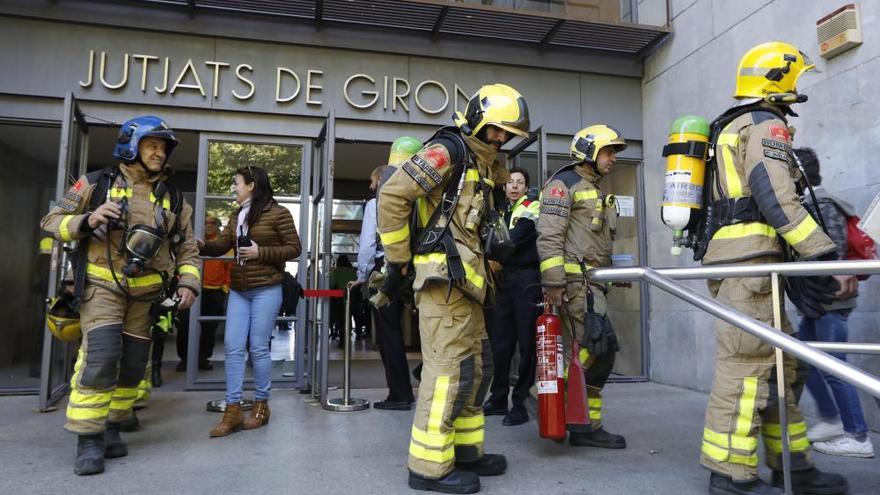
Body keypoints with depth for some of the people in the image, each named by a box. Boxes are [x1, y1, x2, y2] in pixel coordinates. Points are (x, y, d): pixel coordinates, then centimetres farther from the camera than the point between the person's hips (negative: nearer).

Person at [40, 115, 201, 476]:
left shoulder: (174, 199, 9)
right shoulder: (97, 183, -1)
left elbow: (187, 249, 11)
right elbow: (52, 221, 2)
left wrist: (188, 283, -5)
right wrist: (87, 220, -18)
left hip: (146, 293, 4)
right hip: (103, 285, -4)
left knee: (133, 364, 7)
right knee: (101, 356, -17)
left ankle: (111, 428, 25)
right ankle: (89, 438, -3)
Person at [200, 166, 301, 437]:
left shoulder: (278, 213, -5)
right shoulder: (237, 216, 16)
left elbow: (294, 248, -7)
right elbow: (221, 245, 10)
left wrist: (261, 253, -15)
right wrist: (201, 245, -10)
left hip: (266, 290, -6)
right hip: (238, 290, 7)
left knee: (258, 348, -1)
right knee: (233, 347, 2)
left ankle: (261, 405, 15)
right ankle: (233, 410, 7)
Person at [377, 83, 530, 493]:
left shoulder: (483, 164, 21)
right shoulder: (448, 150, -8)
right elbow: (392, 195, -16)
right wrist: (398, 259, -12)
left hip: (463, 278, 10)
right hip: (443, 275, -10)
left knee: (477, 364, 13)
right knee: (450, 367, -8)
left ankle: (465, 450, 25)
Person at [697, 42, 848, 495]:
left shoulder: (731, 129, 28)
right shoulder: (767, 125, -1)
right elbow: (775, 198, -16)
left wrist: (791, 269, 23)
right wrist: (823, 253, -15)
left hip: (732, 258, 10)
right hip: (749, 258, -10)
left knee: (780, 362, 12)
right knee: (748, 363, -10)